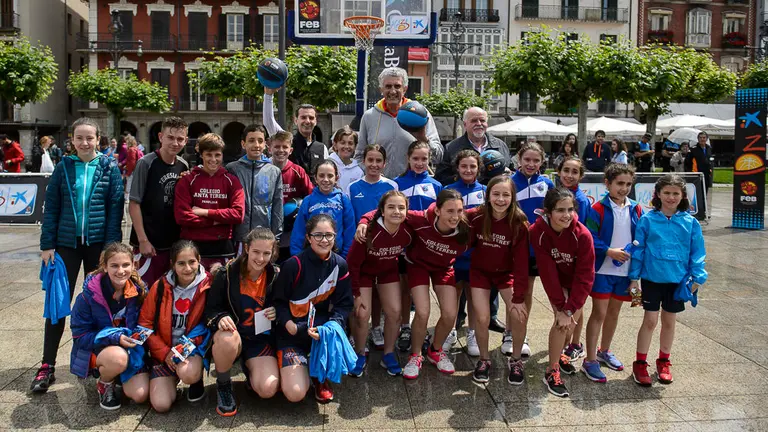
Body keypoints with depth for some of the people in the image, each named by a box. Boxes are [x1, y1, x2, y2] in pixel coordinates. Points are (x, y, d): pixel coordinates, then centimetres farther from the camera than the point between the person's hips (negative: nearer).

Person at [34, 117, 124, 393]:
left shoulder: (110, 169, -1)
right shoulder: (63, 167, 3)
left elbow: (115, 210, -2)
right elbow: (51, 207, 4)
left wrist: (111, 246, -8)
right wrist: (47, 244, -2)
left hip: (98, 244, -1)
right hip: (66, 243, 1)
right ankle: (47, 366, 9)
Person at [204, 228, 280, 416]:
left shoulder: (275, 276, -4)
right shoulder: (227, 273, -10)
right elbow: (211, 309, -3)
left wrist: (277, 313, -14)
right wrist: (221, 318, -26)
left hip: (262, 339, 1)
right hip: (234, 333, -1)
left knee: (268, 390, -21)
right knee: (227, 339, -40)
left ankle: (250, 370, 18)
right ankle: (223, 385, -7)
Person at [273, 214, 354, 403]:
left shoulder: (339, 265, -3)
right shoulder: (293, 265, -15)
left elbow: (344, 304, -3)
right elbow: (278, 301, -8)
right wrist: (292, 327, -22)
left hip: (321, 325, 3)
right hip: (292, 332, -3)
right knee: (295, 393, -19)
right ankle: (290, 369, 20)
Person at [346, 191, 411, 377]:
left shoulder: (407, 231, -26)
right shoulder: (369, 231, -36)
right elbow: (352, 262, -24)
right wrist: (356, 293, -19)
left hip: (388, 271, 3)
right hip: (364, 271, -3)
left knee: (394, 311, -3)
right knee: (362, 314, -9)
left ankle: (388, 354, 19)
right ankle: (360, 355, 16)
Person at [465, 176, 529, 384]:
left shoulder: (519, 223, -20)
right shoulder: (475, 217, -20)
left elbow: (521, 262, -18)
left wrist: (518, 298, -19)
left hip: (506, 272, 0)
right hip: (480, 271, 0)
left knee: (519, 316, -13)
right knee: (482, 318, -11)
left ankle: (516, 360, 13)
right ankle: (484, 360, 16)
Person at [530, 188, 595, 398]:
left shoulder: (583, 234, -30)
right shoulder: (538, 232, -30)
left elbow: (585, 276, -25)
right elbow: (547, 272, -26)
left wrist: (569, 309, -27)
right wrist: (560, 306, -25)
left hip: (576, 282, 2)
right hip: (555, 282, -2)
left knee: (570, 321, 9)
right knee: (561, 320, -16)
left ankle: (557, 354, 39)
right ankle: (552, 371, -3)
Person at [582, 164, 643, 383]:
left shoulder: (636, 209, 2)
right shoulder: (599, 209, -12)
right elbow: (589, 239, -13)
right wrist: (610, 251, -21)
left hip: (626, 270, 5)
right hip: (602, 270, -5)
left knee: (614, 311, 17)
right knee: (599, 313, -1)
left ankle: (604, 351, 36)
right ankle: (590, 361, 8)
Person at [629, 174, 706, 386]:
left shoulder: (690, 222, -2)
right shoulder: (647, 220, -7)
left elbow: (697, 252, 2)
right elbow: (638, 249, -3)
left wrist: (697, 277, -4)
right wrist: (634, 277, -3)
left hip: (677, 280, 2)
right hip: (652, 278, -2)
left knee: (669, 321, 14)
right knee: (650, 321, 1)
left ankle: (663, 361, 31)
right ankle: (640, 363, 14)